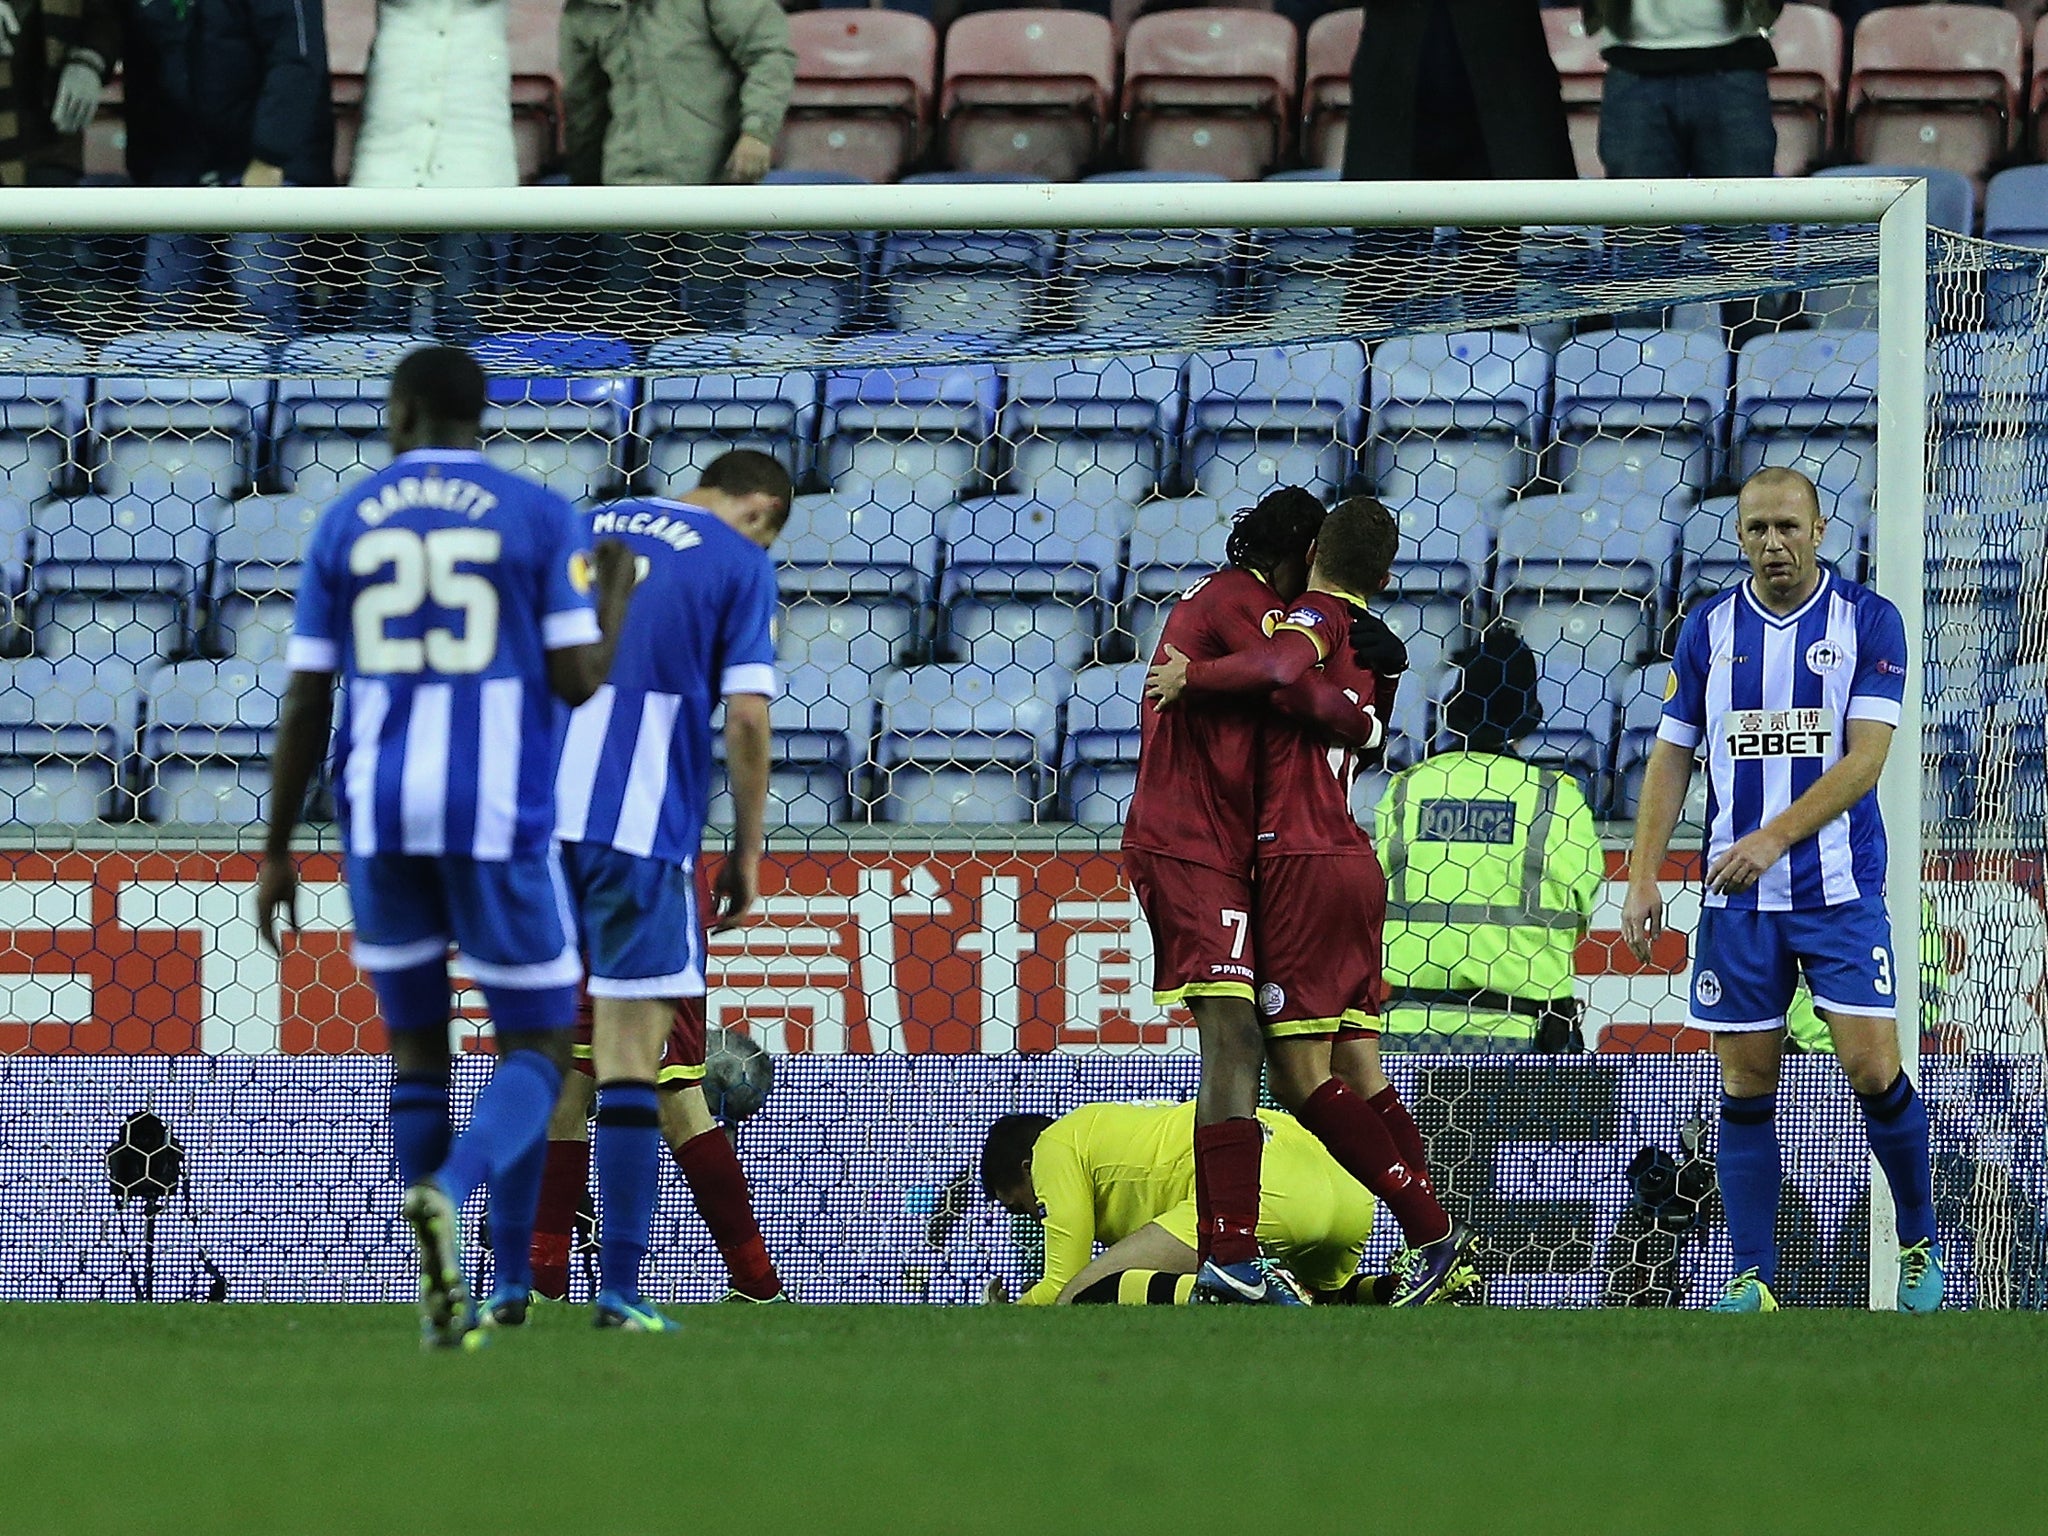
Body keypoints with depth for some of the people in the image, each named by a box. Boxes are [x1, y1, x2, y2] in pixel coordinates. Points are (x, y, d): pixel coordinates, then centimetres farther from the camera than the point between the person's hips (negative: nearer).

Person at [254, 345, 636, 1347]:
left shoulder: (344, 524, 4)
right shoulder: (542, 519, -3)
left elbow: (305, 702, 3)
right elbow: (578, 683, -8)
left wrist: (277, 852, 9)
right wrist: (616, 596, 13)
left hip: (381, 819, 3)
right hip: (498, 816, -3)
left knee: (418, 1049, 18)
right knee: (536, 1056, 6)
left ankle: (443, 1297, 10)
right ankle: (448, 1196, -27)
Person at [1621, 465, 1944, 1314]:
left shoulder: (1868, 621, -3)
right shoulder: (1709, 629, 6)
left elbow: (1864, 758, -11)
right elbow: (1671, 759, 10)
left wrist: (1776, 836, -22)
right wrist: (1643, 878, 1)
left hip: (1840, 886, -3)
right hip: (1735, 895, 3)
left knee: (1871, 1067, -9)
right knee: (1746, 1084, 1)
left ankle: (1920, 1244, 11)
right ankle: (1752, 1279, 5)